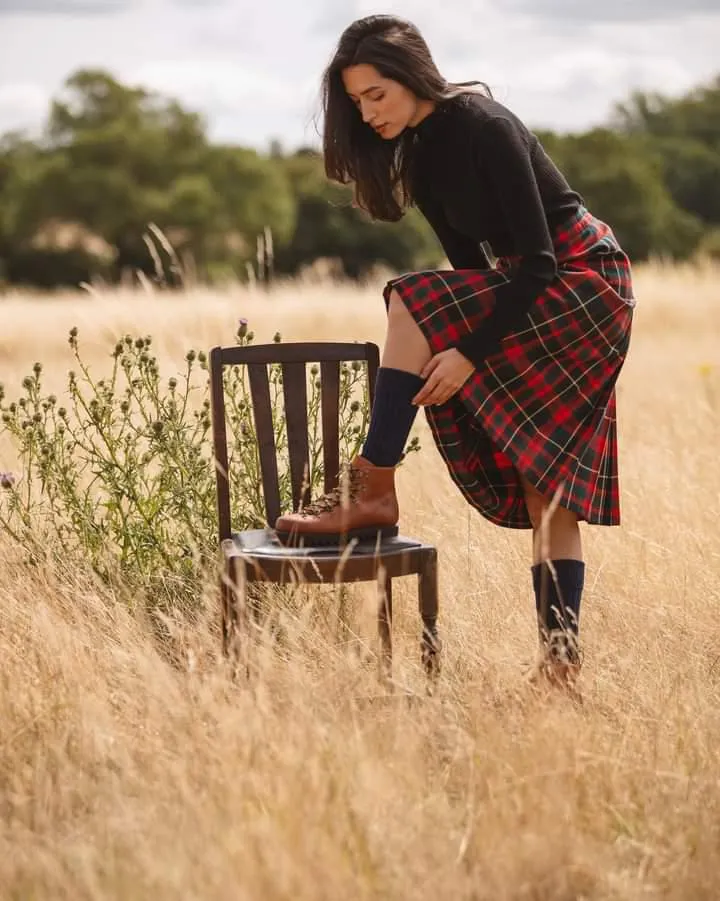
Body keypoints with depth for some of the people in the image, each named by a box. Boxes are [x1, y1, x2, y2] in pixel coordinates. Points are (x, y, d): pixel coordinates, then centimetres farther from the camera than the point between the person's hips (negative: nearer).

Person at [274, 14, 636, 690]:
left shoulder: (483, 129, -21)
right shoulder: (420, 146, 5)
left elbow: (538, 260, -24)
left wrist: (470, 350, -26)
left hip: (582, 281, -9)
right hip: (529, 293, 9)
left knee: (413, 308, -23)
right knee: (547, 487, 1)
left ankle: (371, 496, -18)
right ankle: (559, 658, -2)